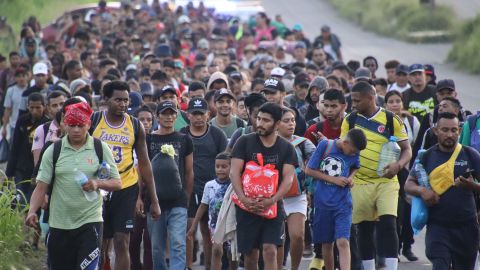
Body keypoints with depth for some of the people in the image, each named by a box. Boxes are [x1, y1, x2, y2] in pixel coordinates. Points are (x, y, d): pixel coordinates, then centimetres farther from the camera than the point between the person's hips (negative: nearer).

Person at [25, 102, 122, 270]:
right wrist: (32, 211, -15)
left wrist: (98, 183, -17)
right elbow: (41, 186, 1)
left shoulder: (100, 149, 2)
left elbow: (117, 183, 3)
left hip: (90, 221, -2)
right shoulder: (53, 151, 3)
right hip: (59, 224, 2)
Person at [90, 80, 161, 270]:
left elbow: (144, 163, 8)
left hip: (126, 188, 0)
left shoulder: (136, 126, 3)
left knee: (122, 243, -4)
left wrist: (154, 200, 7)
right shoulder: (92, 121, -1)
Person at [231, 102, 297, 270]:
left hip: (273, 207, -1)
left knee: (270, 249, -14)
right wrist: (244, 199, -20)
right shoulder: (245, 142, 2)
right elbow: (234, 172, -5)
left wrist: (272, 200, -21)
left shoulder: (286, 148, 4)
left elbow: (288, 178, -5)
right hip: (247, 206, 1)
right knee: (250, 253, 6)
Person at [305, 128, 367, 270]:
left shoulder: (354, 153, -1)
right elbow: (309, 170, -6)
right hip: (323, 202, 0)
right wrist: (333, 179, -11)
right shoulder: (325, 145, -9)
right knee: (327, 243, 9)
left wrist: (350, 177, -2)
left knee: (343, 242, -14)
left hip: (343, 203, 0)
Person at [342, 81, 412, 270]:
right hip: (360, 183, 2)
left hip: (386, 181, -2)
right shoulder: (350, 120, 5)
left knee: (388, 224, -15)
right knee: (364, 229, 6)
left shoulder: (391, 120, -2)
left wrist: (398, 165, -20)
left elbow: (407, 150, 0)